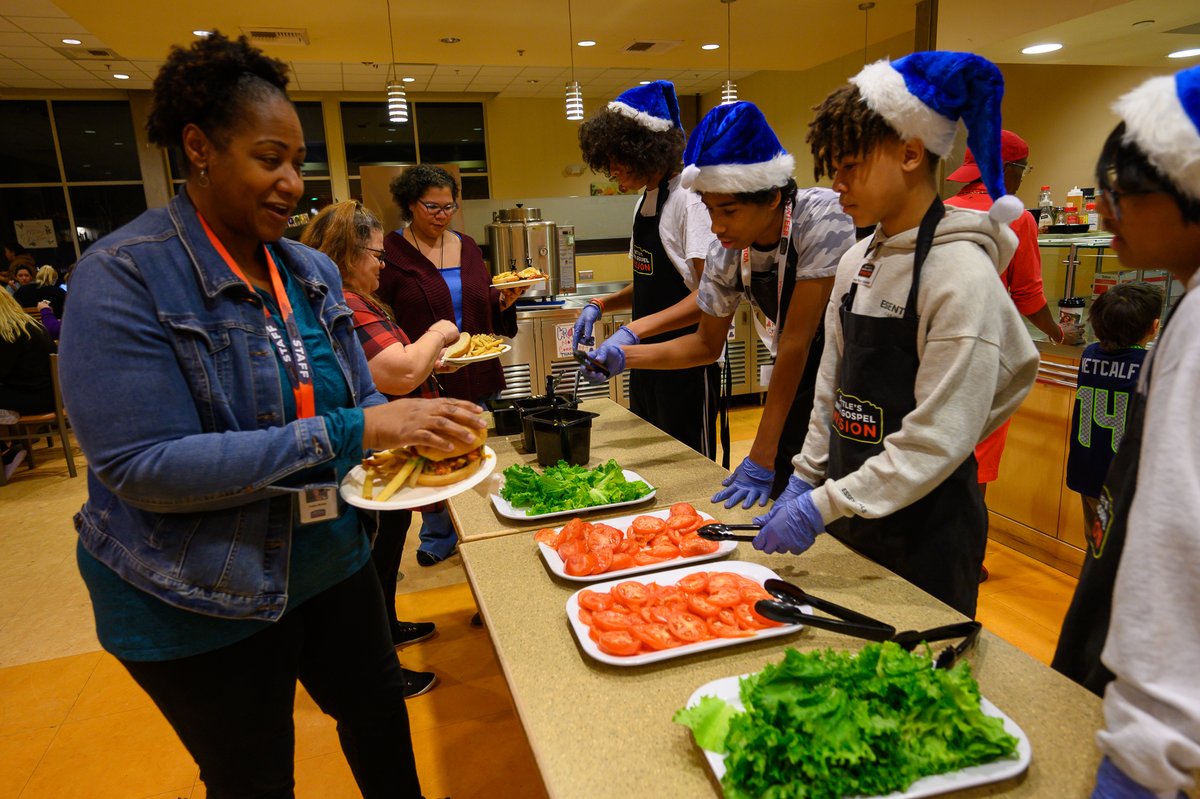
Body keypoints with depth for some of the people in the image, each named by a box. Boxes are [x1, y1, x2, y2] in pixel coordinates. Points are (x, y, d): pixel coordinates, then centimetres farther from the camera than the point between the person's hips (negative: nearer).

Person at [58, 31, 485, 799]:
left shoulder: (313, 271, 1)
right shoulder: (124, 275, -18)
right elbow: (143, 467, -25)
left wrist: (405, 426, -16)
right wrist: (348, 433, -31)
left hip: (331, 562, 6)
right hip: (199, 604, -5)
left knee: (382, 718, 23)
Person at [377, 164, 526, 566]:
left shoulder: (467, 247, 11)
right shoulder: (390, 252, -6)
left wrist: (506, 300, -6)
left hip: (477, 377, 5)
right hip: (425, 381, -5)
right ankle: (438, 539, 25)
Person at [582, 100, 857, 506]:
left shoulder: (821, 218, -26)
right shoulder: (725, 252, -9)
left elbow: (796, 342, -28)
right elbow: (708, 344, 3)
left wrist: (761, 458, -26)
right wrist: (624, 355, -10)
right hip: (800, 388, 5)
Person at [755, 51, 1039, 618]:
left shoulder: (961, 273, -18)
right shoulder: (856, 262, 4)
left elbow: (939, 439, -21)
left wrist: (824, 505, -21)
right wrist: (805, 480, 6)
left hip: (926, 528, -7)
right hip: (854, 513, 7)